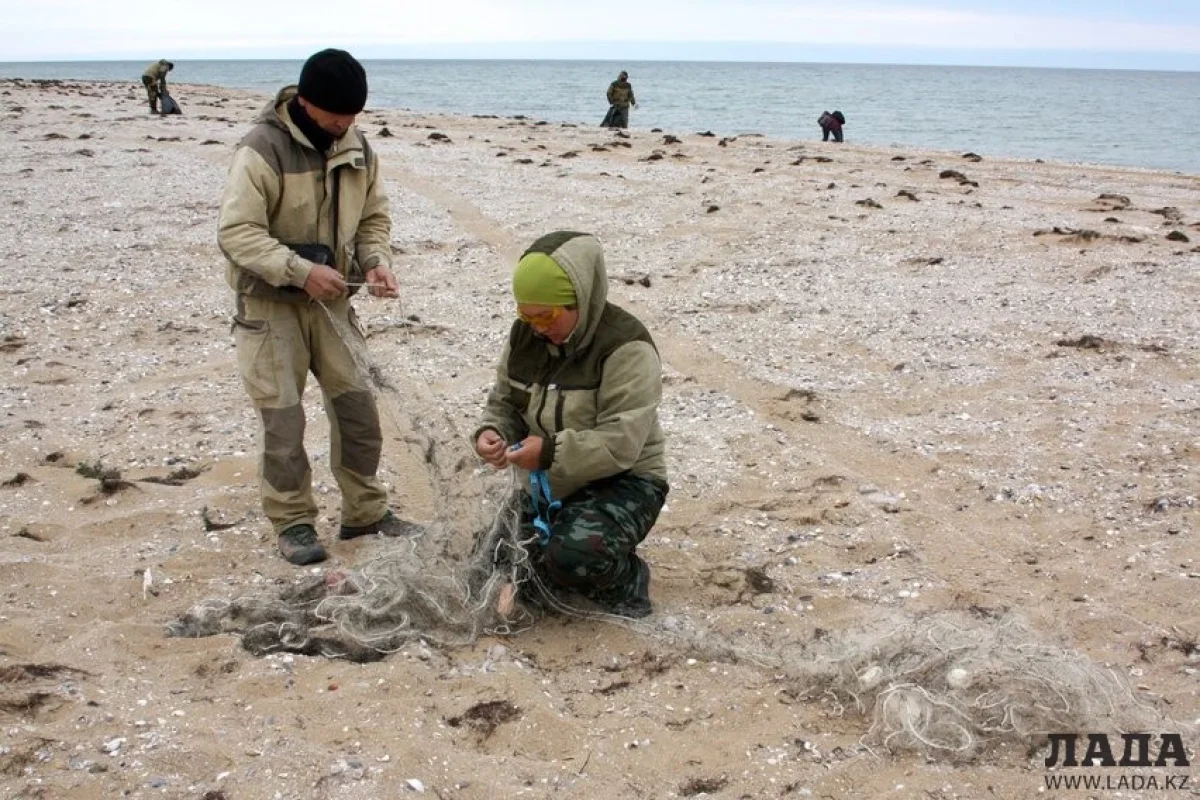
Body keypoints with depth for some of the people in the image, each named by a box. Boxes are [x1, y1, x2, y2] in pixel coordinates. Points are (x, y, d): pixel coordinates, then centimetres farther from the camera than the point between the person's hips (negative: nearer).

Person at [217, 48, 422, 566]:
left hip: (331, 301, 6)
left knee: (357, 405, 8)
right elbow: (236, 232, -24)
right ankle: (293, 523, 14)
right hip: (270, 305, -6)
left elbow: (373, 218, 11)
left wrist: (376, 262, -9)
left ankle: (365, 512, 22)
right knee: (283, 419, -1)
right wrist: (302, 271, -31)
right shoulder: (262, 150, -20)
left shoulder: (357, 148, 1)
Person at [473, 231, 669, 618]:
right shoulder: (525, 336, -1)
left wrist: (551, 452, -37)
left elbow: (620, 443, -27)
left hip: (621, 481, -7)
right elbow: (504, 403, 9)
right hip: (546, 485, 7)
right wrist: (492, 433, -15)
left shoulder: (626, 347, -22)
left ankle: (627, 581, -1)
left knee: (573, 555, -36)